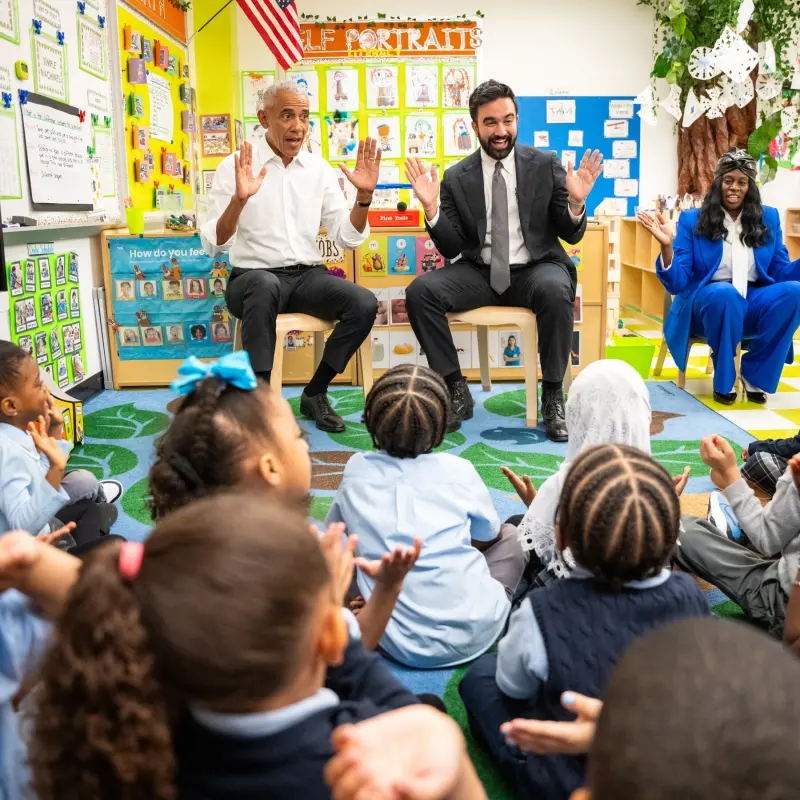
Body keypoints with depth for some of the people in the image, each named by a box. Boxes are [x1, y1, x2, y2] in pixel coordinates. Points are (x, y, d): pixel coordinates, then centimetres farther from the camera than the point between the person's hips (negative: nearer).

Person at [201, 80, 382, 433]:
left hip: (307, 276, 4)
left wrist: (364, 195, -9)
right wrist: (238, 199, -29)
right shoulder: (235, 167, -3)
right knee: (264, 285, -39)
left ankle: (314, 393, -3)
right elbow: (213, 245, -12)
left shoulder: (319, 169, 8)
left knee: (364, 303, -23)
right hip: (253, 277, -4)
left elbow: (347, 239, 7)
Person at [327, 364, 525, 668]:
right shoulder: (458, 471, -7)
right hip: (471, 636, -1)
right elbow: (490, 536, 12)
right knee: (510, 536, 23)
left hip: (400, 645, 1)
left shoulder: (356, 470, -3)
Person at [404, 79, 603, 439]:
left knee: (555, 289, -36)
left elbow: (571, 235, 2)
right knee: (420, 290, -23)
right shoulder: (456, 177, 4)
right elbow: (451, 249, 1)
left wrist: (576, 203, -20)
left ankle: (552, 396, -19)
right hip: (479, 272, 2)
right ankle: (457, 391, -10)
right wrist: (432, 208, -15)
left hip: (535, 268, -1)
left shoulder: (545, 164, 2)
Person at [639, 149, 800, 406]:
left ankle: (755, 374, -10)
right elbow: (677, 283, -7)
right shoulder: (692, 221, 1)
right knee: (726, 293, -38)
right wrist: (666, 246, -23)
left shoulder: (768, 218, 10)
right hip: (706, 303, -3)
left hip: (754, 303, 3)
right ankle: (724, 378, -14)